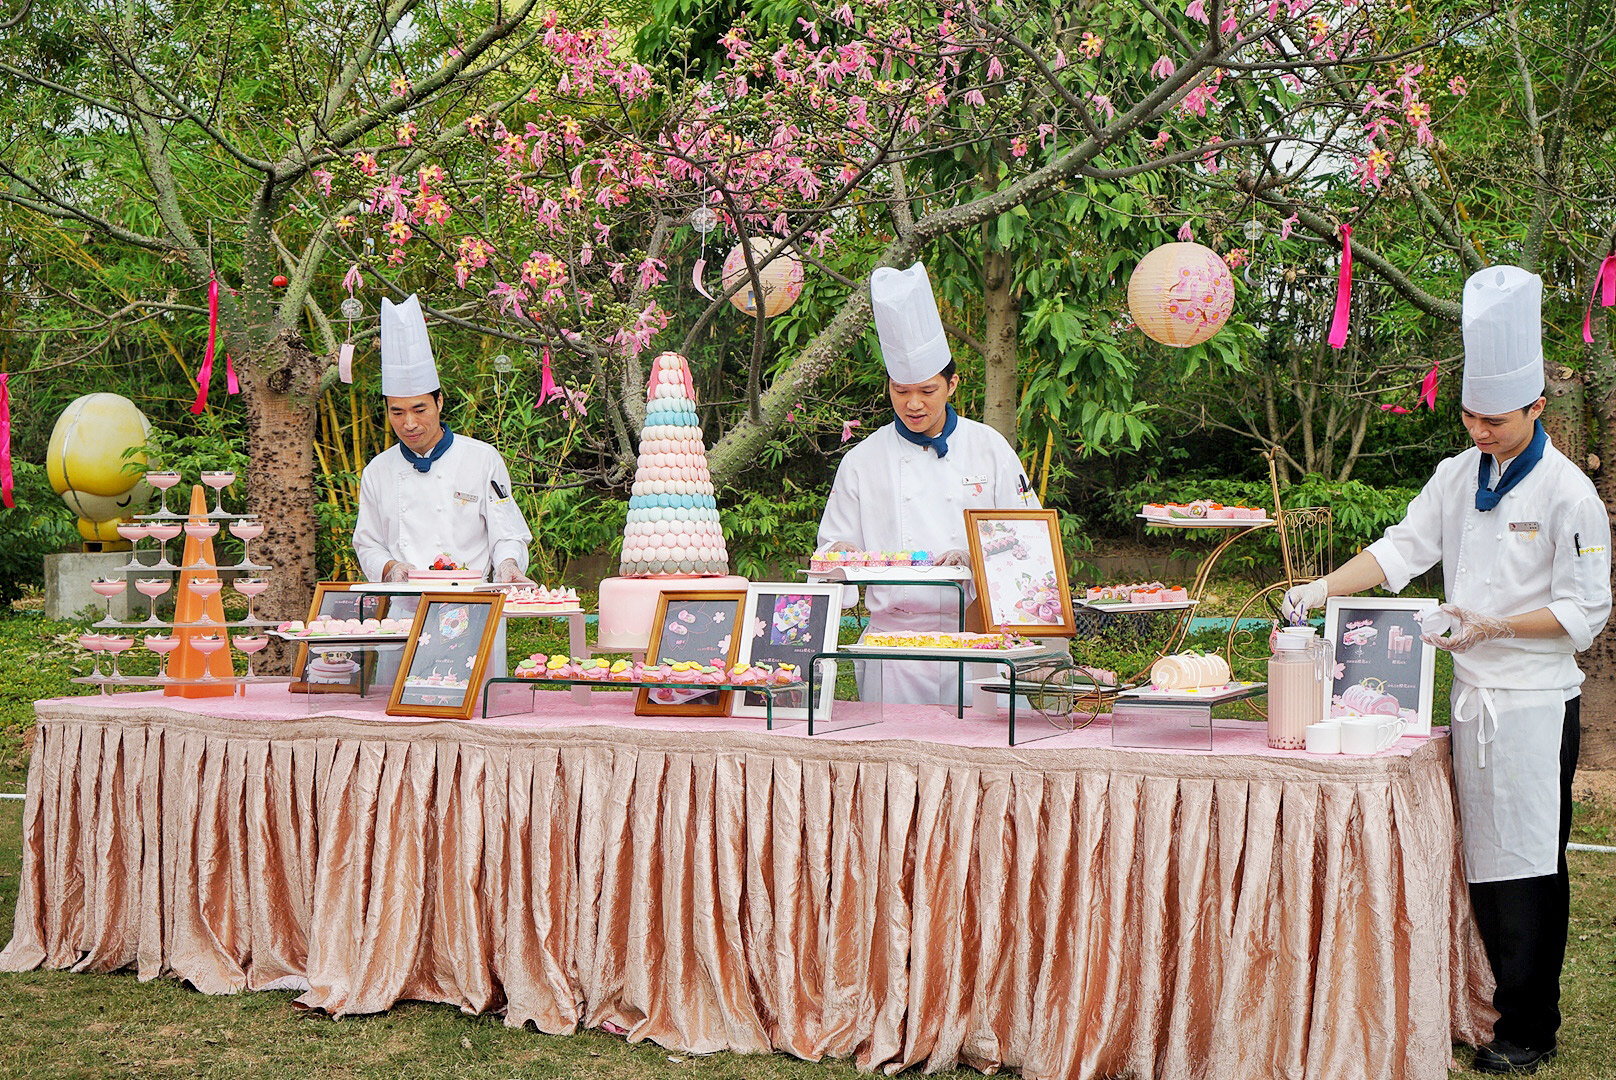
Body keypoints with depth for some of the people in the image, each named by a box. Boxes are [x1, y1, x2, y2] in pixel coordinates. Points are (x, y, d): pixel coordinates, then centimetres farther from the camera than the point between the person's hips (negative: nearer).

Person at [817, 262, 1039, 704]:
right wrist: (842, 554, -11)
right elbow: (834, 546, 12)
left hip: (976, 631, 0)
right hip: (894, 636, 0)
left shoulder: (988, 447, 7)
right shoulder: (862, 460, 8)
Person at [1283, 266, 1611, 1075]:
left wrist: (1492, 627, -20)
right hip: (1473, 693, 6)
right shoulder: (1460, 475, 8)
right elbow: (1404, 547, 5)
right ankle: (1497, 1003, 24)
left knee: (1529, 863, -2)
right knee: (1481, 857, 12)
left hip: (1535, 699, -6)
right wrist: (1323, 588, -8)